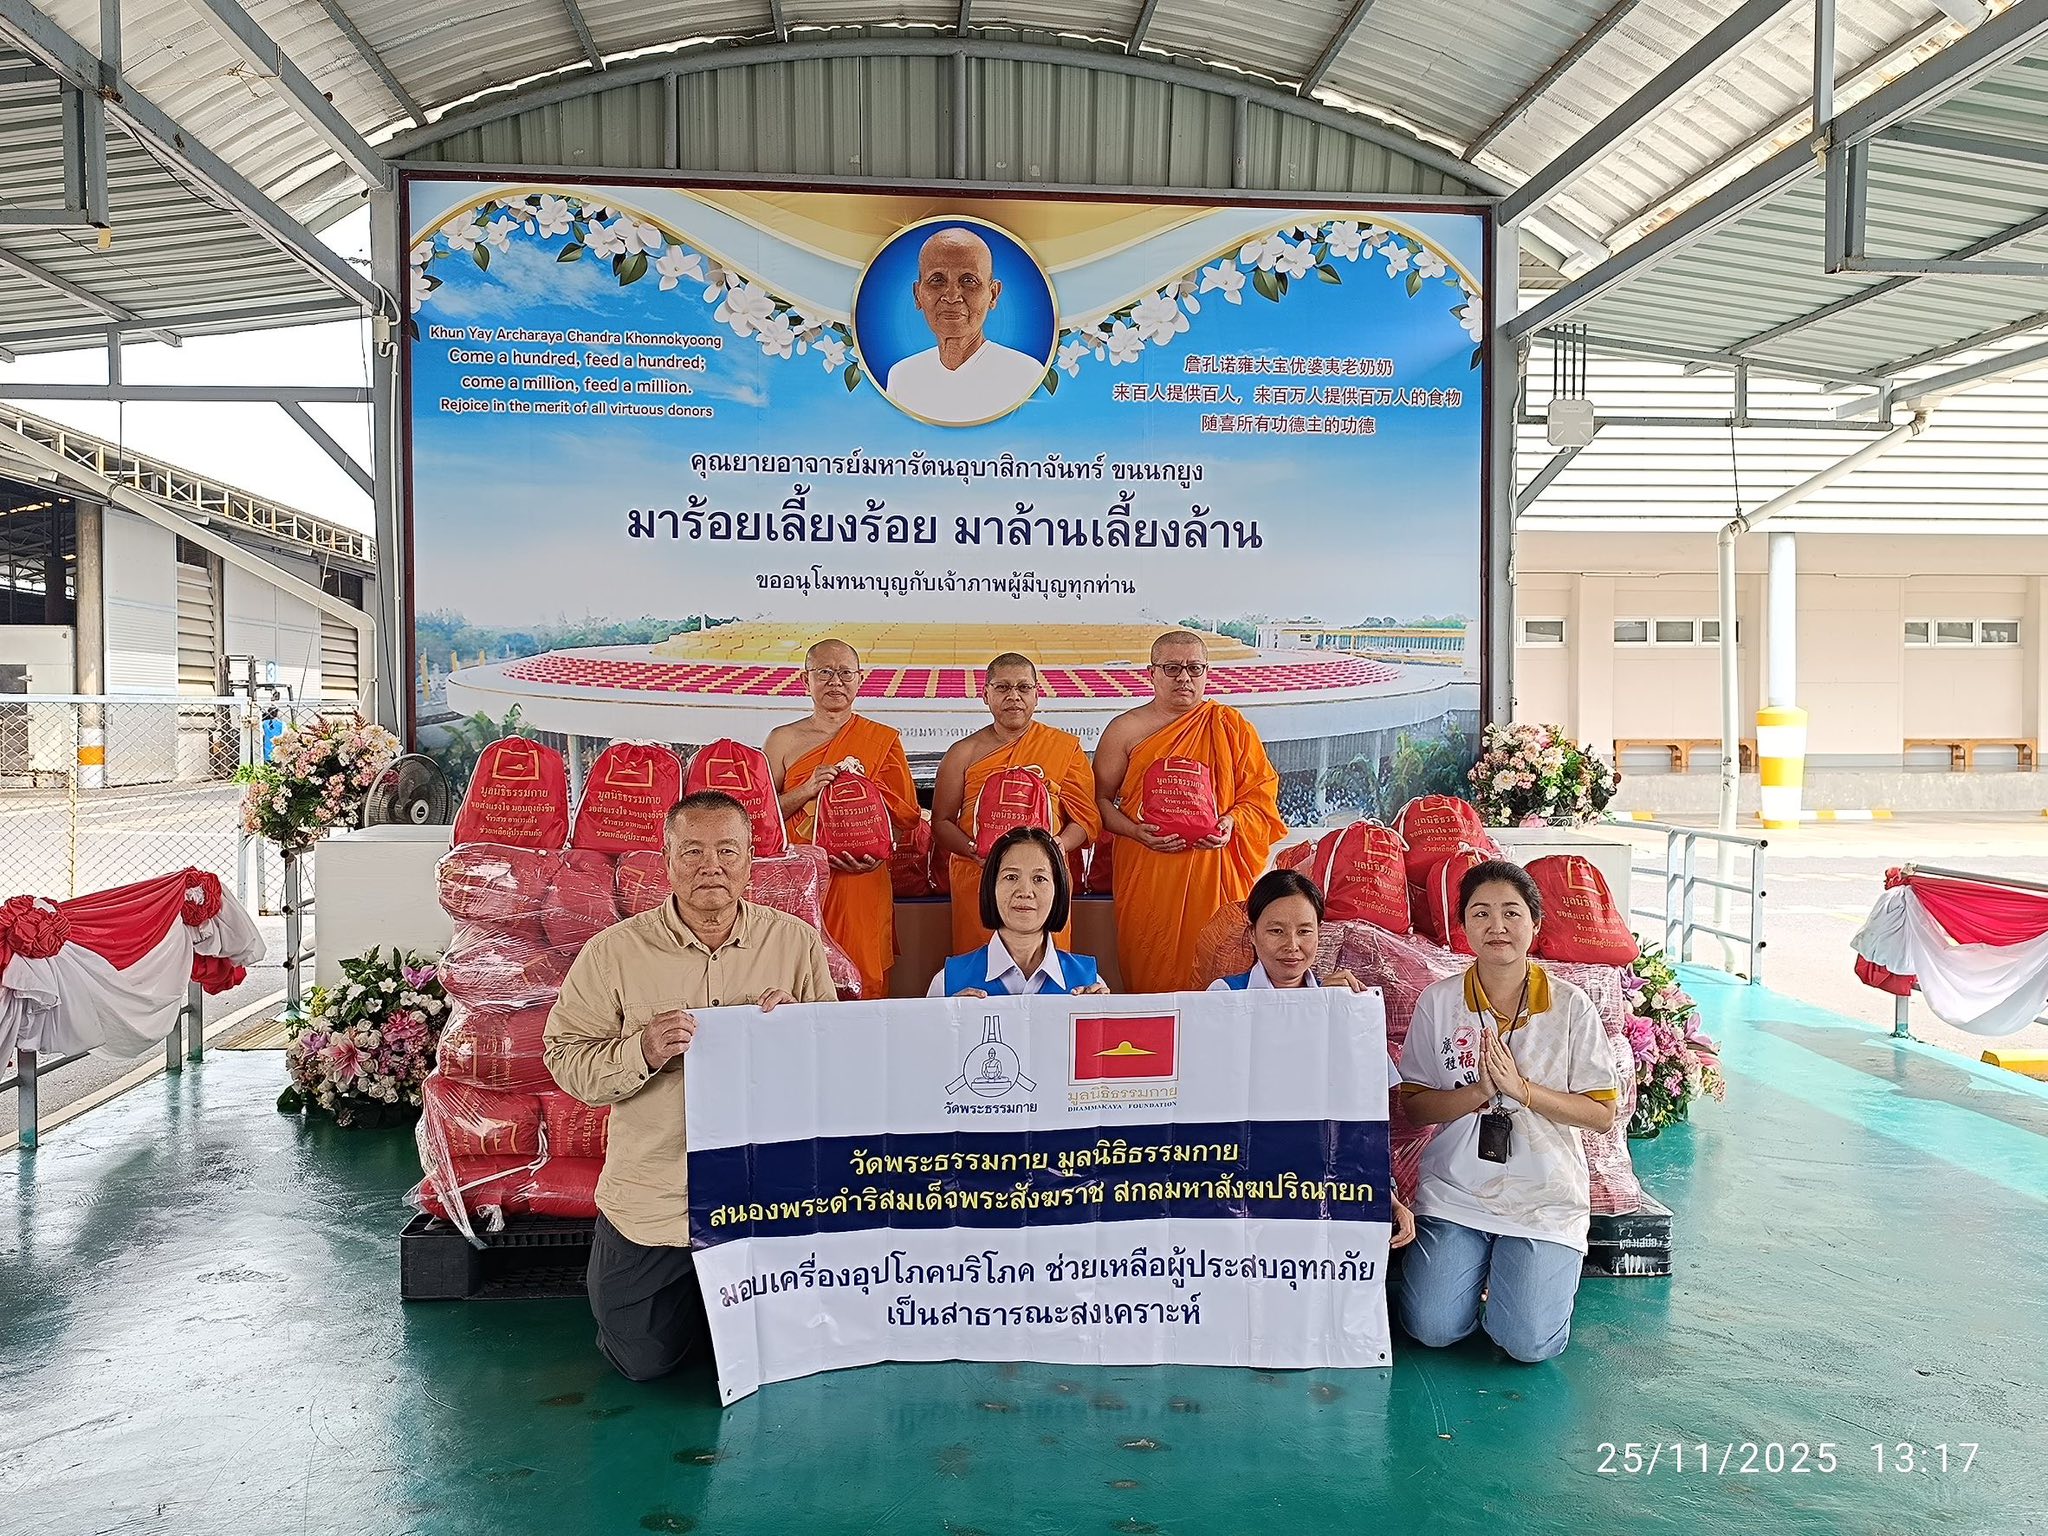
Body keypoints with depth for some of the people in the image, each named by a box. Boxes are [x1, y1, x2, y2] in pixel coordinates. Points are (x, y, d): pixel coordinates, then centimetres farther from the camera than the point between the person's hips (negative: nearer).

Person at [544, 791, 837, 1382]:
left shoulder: (797, 944, -3)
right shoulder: (614, 951, -6)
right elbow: (564, 1060, -7)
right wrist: (642, 1052, -25)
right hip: (649, 1198, 0)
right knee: (642, 1360, 10)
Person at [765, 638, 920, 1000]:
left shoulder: (884, 740, 7)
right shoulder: (783, 740, 8)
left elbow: (907, 815, 6)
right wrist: (807, 789, -11)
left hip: (861, 884, 0)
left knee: (862, 983, -2)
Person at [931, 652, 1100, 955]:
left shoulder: (1065, 747, 5)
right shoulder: (963, 753, 6)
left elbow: (1087, 818, 3)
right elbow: (941, 822, 6)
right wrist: (975, 850, -14)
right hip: (978, 883, 1)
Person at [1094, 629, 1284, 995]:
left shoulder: (1231, 726, 8)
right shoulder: (1126, 729, 5)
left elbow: (1260, 792, 9)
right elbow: (1099, 799, 4)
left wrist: (1231, 822, -11)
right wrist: (1137, 832, -12)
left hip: (1213, 873, 1)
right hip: (1146, 874, 0)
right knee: (1149, 975, 0)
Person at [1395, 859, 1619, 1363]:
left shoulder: (1571, 1006, -5)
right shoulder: (1437, 1001, -3)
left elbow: (1602, 1115, -4)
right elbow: (1414, 1107, -1)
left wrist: (1521, 1088, -18)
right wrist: (1479, 1091, -19)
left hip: (1544, 1201, -1)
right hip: (1454, 1193, 1)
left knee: (1528, 1344, -13)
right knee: (1431, 1329, -11)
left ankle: (1535, 1274, 20)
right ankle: (1475, 1267, 21)